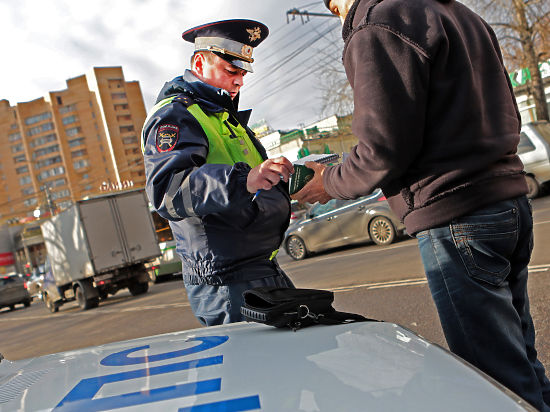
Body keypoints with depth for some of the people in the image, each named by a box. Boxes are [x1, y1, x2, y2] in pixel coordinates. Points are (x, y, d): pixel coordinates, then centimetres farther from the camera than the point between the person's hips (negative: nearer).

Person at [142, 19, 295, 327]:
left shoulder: (223, 116, 22)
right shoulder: (174, 115, -11)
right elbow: (168, 189, -31)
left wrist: (287, 181, 21)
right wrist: (242, 180, -44)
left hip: (265, 270, 10)